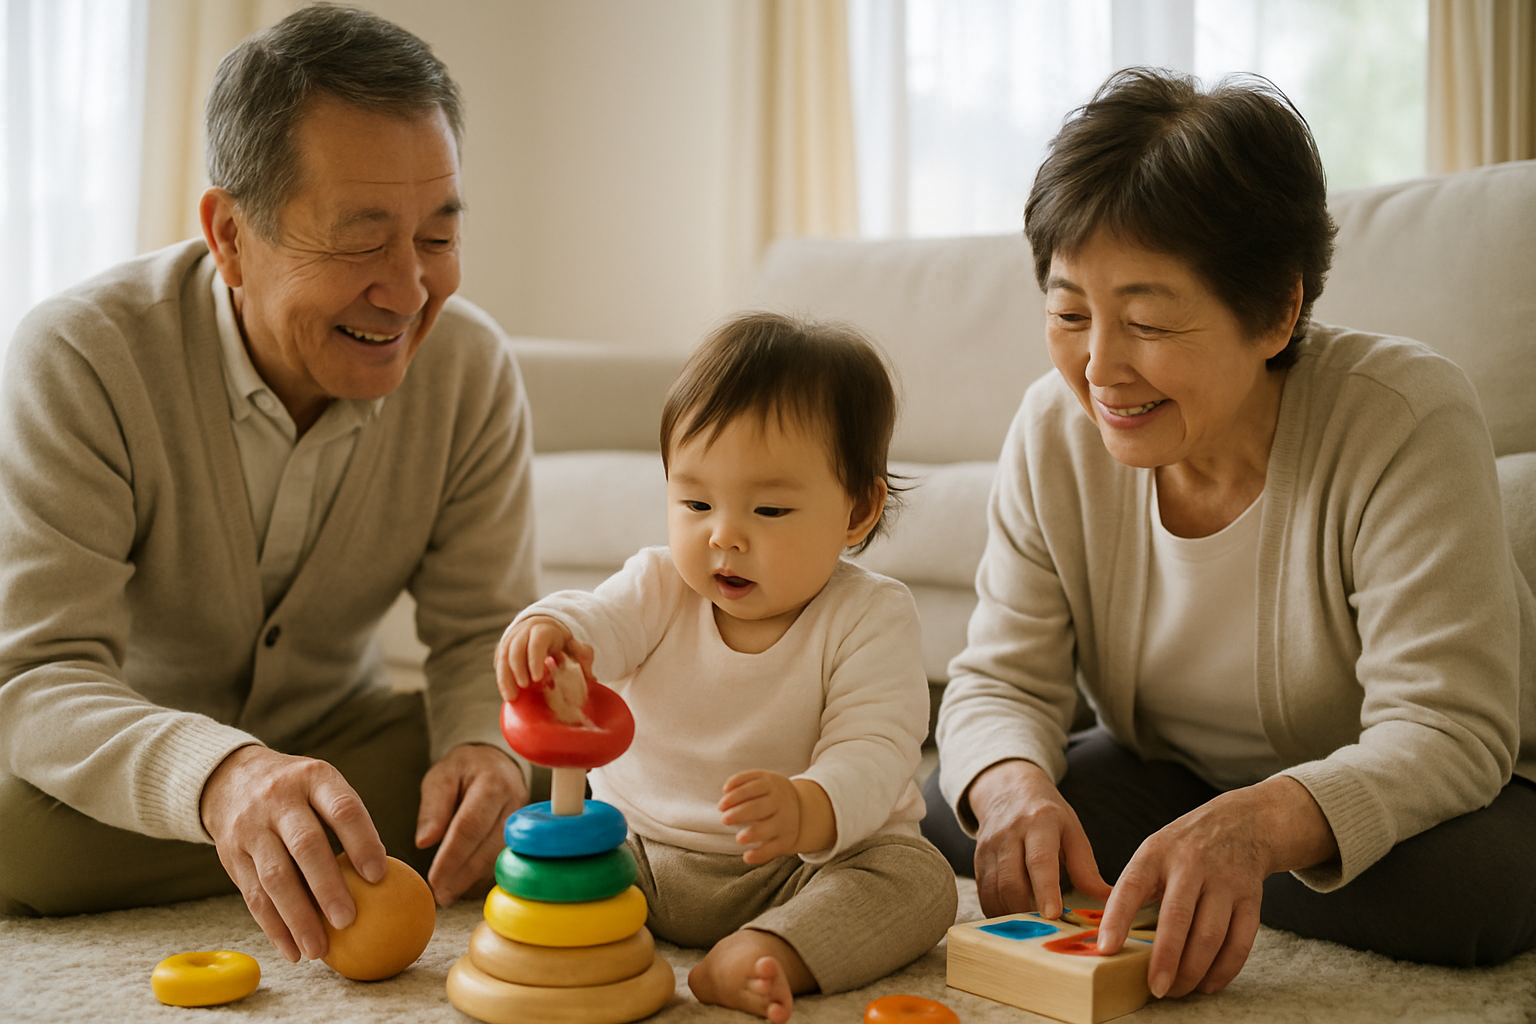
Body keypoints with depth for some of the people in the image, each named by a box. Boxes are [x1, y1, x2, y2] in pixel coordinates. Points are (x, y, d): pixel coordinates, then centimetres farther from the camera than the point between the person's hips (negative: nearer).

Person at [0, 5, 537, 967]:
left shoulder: (473, 367, -14)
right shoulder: (80, 360, -25)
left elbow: (483, 630, -8)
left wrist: (484, 744, -34)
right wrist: (220, 777, -54)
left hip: (341, 734, 3)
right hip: (126, 769, -2)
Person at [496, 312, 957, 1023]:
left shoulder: (871, 618, -13)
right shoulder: (661, 586, -3)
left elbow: (872, 755, -23)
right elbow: (596, 622, -24)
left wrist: (805, 811, -46)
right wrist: (544, 633, -50)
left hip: (809, 862, -2)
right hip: (639, 845, 3)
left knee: (919, 877, -27)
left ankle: (763, 956, -41)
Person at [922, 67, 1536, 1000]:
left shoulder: (1408, 420, -29)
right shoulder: (1055, 430, -14)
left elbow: (1446, 729, -33)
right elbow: (1004, 679, -11)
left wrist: (1259, 822, -53)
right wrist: (1014, 783, -37)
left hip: (1377, 800, -2)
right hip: (1178, 784, 3)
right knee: (958, 807, -17)